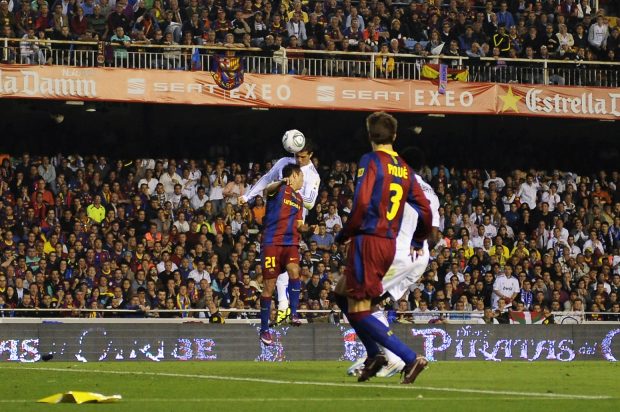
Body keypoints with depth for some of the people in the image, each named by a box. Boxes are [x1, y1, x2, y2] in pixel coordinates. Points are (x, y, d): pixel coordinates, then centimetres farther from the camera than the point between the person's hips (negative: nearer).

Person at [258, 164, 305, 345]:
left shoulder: (299, 199, 21)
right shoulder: (279, 190, 0)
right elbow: (267, 190, -24)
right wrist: (281, 183, -45)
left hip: (290, 242, 5)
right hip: (272, 242, -5)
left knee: (294, 271, -25)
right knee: (269, 286, -2)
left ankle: (294, 314, -21)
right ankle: (264, 329, 7)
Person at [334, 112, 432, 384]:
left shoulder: (370, 161, -7)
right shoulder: (405, 169, 12)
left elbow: (362, 203, -18)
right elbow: (425, 210, 13)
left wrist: (344, 235, -5)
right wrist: (418, 241, 30)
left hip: (368, 240, -8)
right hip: (390, 244, 8)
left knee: (359, 311, -5)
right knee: (342, 293, 22)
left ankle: (410, 358, -15)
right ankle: (374, 355, 12)